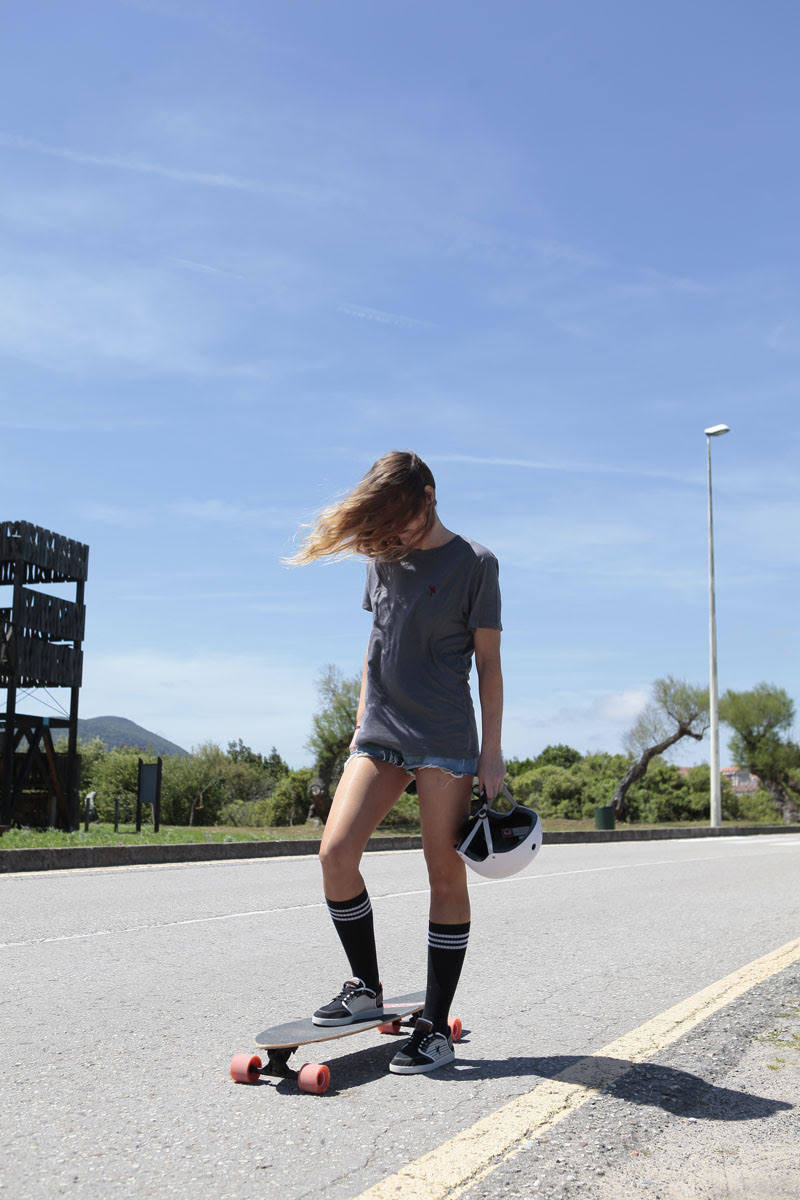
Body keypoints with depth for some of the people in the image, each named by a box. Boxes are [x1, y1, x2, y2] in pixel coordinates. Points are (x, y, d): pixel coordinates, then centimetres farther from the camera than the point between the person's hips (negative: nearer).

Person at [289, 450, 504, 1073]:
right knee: (336, 852, -9)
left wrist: (492, 754, -6)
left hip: (445, 740, -5)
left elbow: (488, 661, -2)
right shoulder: (382, 558, 12)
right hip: (379, 735, 5)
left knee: (445, 876, -1)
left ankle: (436, 1029, 10)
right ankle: (366, 988, 11)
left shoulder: (474, 563, -2)